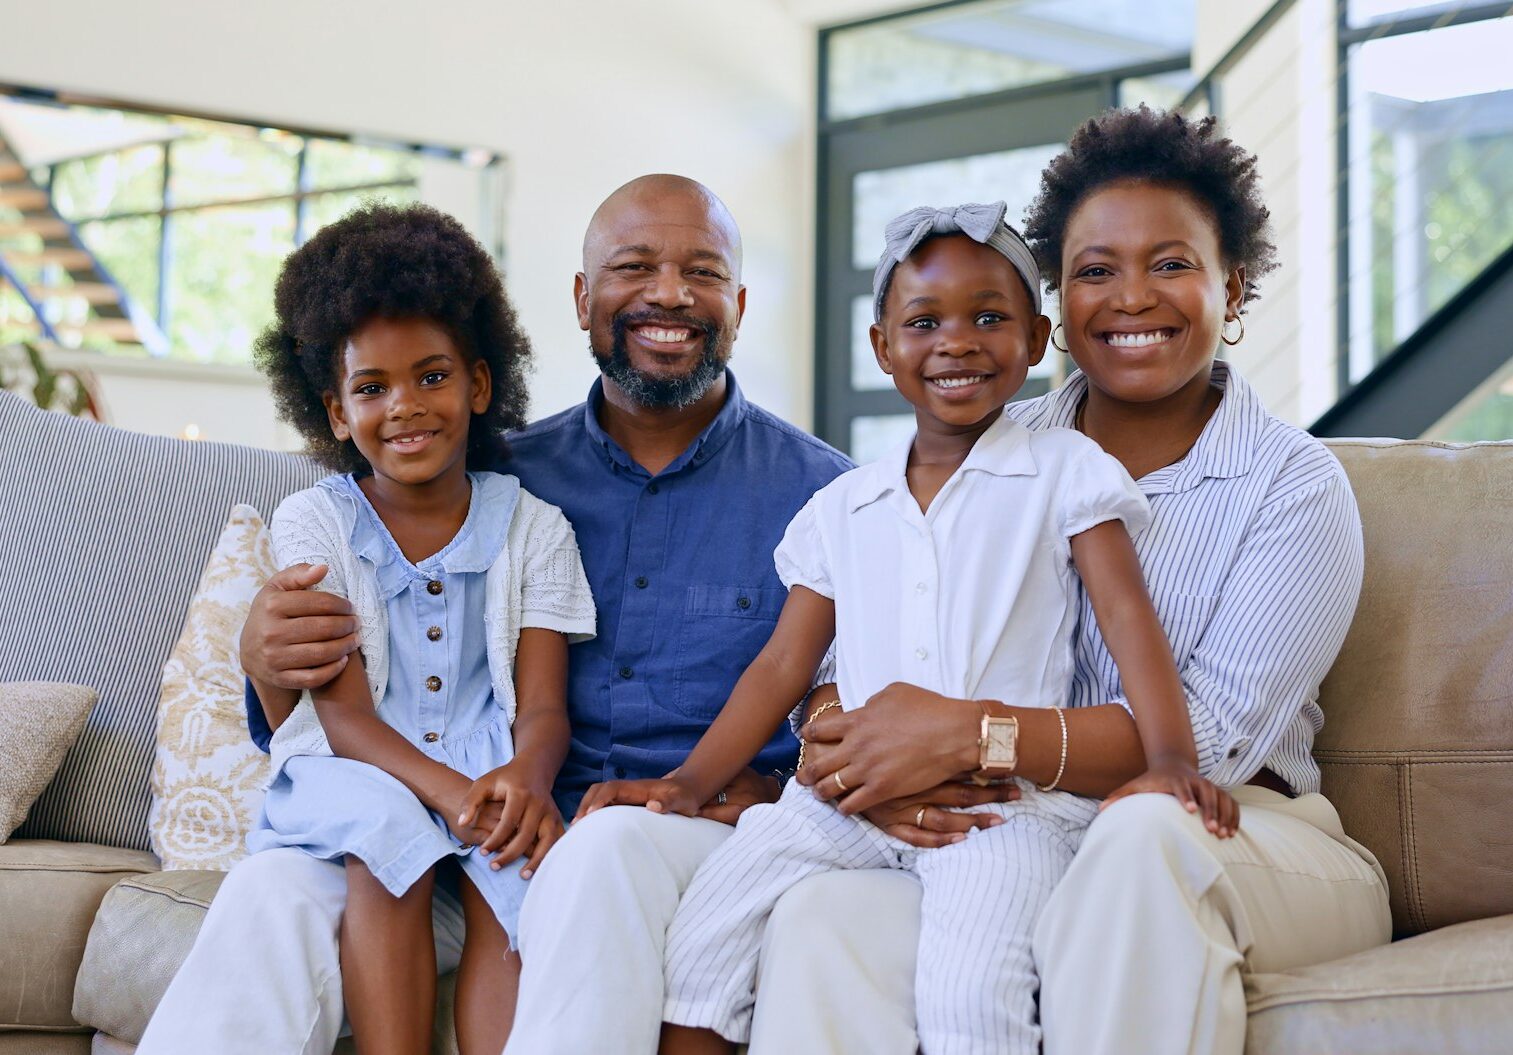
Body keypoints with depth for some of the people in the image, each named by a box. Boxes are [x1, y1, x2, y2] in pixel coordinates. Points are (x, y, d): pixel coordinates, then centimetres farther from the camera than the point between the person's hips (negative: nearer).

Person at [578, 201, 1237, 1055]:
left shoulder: (1066, 472, 6)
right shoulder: (841, 510, 17)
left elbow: (1127, 613, -5)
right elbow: (784, 665, 16)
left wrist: (1170, 760, -20)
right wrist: (689, 783, 5)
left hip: (1008, 797, -4)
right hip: (854, 790, 4)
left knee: (971, 985, -29)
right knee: (697, 938, -12)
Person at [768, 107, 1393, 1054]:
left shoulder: (1297, 488, -1)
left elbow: (1215, 736, -14)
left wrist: (967, 734, -25)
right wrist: (854, 745, -18)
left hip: (1238, 844, -1)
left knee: (1143, 829, -38)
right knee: (819, 923, -30)